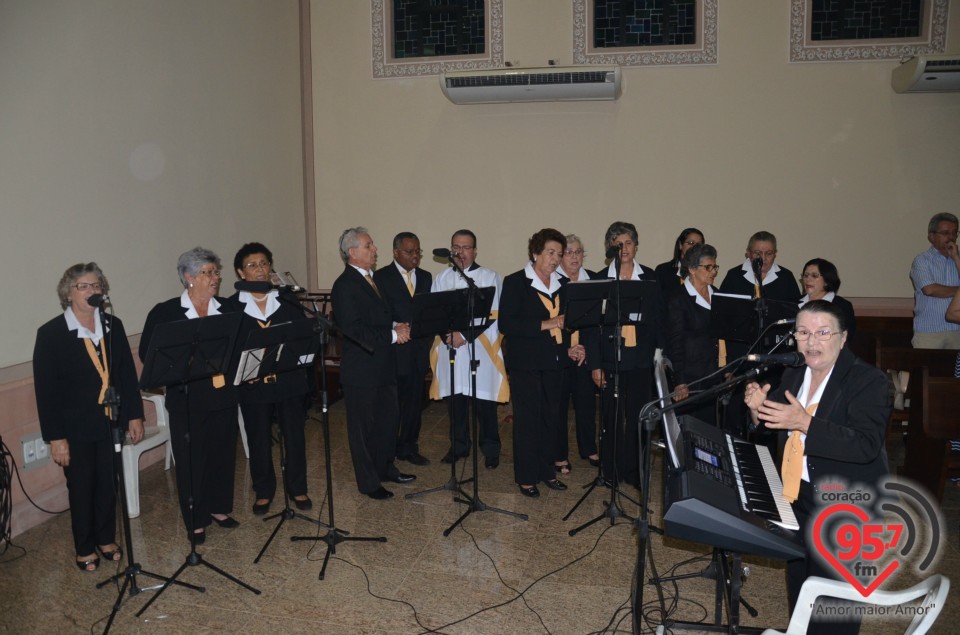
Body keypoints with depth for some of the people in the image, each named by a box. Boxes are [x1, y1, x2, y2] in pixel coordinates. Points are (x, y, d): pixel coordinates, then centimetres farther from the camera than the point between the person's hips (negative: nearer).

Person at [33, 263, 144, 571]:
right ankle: (85, 549, 29)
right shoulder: (50, 334, -11)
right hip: (75, 428, -3)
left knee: (108, 484, 15)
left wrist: (134, 415, 4)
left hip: (110, 422, 3)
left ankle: (107, 539, 35)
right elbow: (45, 389, -11)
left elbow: (127, 373, 5)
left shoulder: (113, 326, 1)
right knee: (81, 489, 11)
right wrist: (55, 437, -13)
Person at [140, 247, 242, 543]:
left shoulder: (231, 309, 4)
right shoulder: (165, 313, -5)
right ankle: (196, 521, 22)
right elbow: (148, 353, -7)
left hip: (224, 395, 4)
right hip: (188, 400, -3)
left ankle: (219, 508, 34)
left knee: (224, 453, 14)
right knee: (191, 459, 7)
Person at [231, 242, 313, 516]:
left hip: (290, 381, 1)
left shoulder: (288, 299, 4)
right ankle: (263, 492, 28)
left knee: (295, 436, 9)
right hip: (253, 385, -1)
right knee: (259, 441, 10)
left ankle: (298, 488, 27)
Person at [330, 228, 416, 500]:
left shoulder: (373, 279, 12)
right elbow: (354, 329, -24)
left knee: (389, 418, 18)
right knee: (364, 426, 5)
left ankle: (385, 468, 35)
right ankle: (369, 482, 18)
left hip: (384, 365, 9)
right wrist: (392, 335, -22)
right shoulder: (344, 286, -16)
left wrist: (397, 328, 2)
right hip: (361, 368, -9)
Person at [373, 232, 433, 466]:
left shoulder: (425, 277, 13)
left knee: (414, 401, 11)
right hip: (394, 350, -5)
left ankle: (408, 447, 24)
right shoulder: (382, 277, -3)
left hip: (419, 349, 5)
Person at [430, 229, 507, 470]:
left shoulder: (490, 277, -1)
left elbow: (492, 315, -7)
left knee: (484, 401, 1)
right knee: (455, 399, 10)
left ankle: (490, 449, 16)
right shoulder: (441, 278, 10)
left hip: (481, 348, -3)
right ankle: (459, 445, 25)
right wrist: (448, 335, -11)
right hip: (450, 348, 3)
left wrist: (466, 335, -14)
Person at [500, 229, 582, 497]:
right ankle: (526, 477, 10)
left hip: (553, 361, 6)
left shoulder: (560, 285, 13)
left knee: (551, 417, 7)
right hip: (525, 363, -5)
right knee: (527, 418, -1)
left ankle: (546, 470, 22)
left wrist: (569, 348, 6)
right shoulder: (515, 282, -5)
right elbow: (506, 324, -15)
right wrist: (545, 324, -19)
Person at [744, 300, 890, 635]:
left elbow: (867, 445, -30)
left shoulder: (869, 380, -18)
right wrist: (759, 410, -11)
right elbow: (777, 427, 11)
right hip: (797, 498, 7)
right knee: (798, 583, 23)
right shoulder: (793, 375, 2)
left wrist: (805, 423, -37)